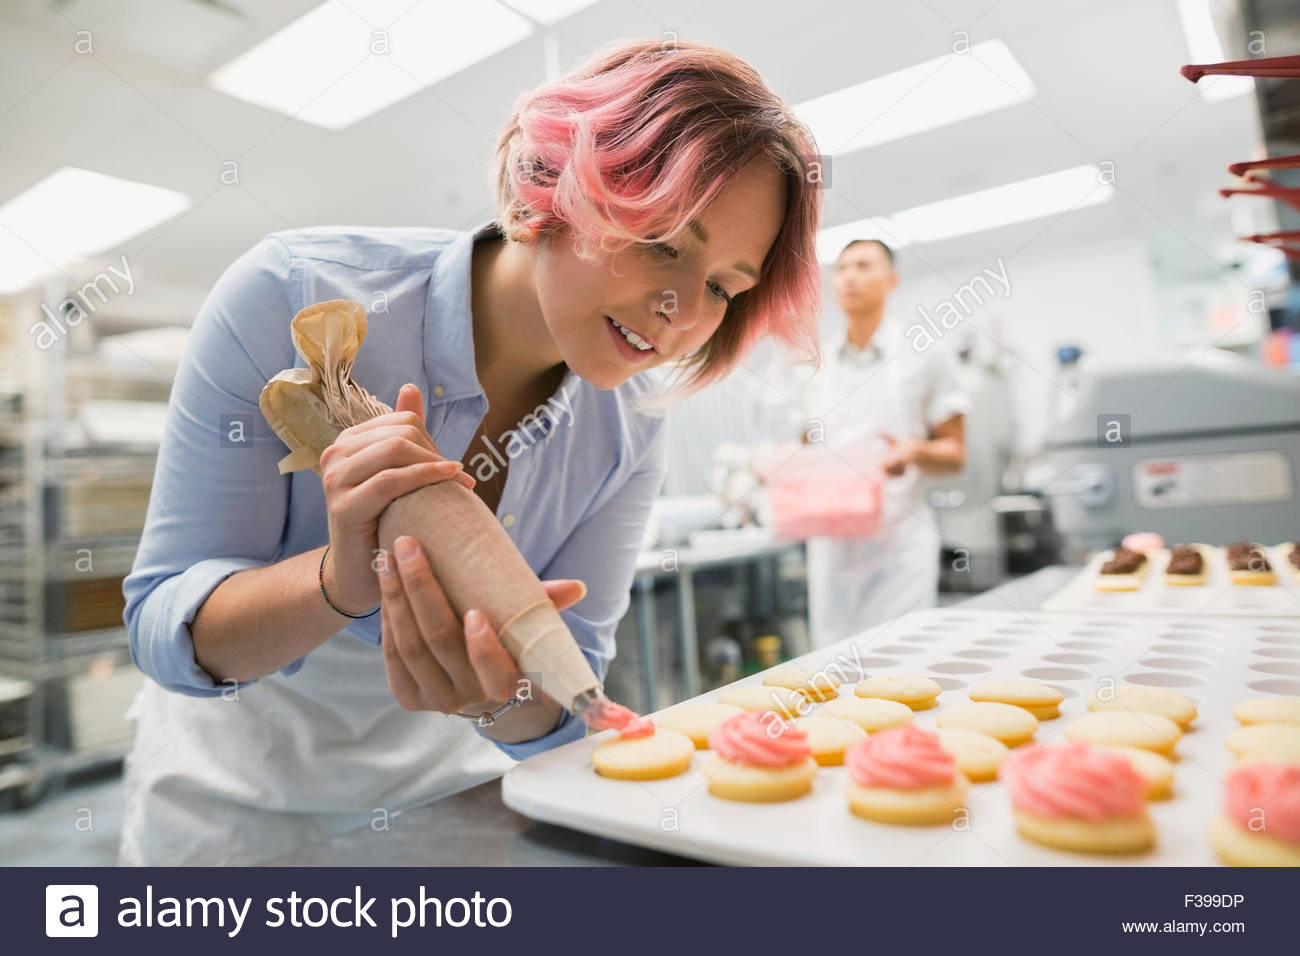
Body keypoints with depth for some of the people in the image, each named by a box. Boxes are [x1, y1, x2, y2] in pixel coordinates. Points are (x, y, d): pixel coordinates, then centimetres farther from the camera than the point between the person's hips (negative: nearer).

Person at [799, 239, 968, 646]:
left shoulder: (924, 354, 4)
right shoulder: (818, 367, 13)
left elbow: (955, 453, 4)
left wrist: (915, 453, -17)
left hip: (898, 545, -3)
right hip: (831, 545, 3)